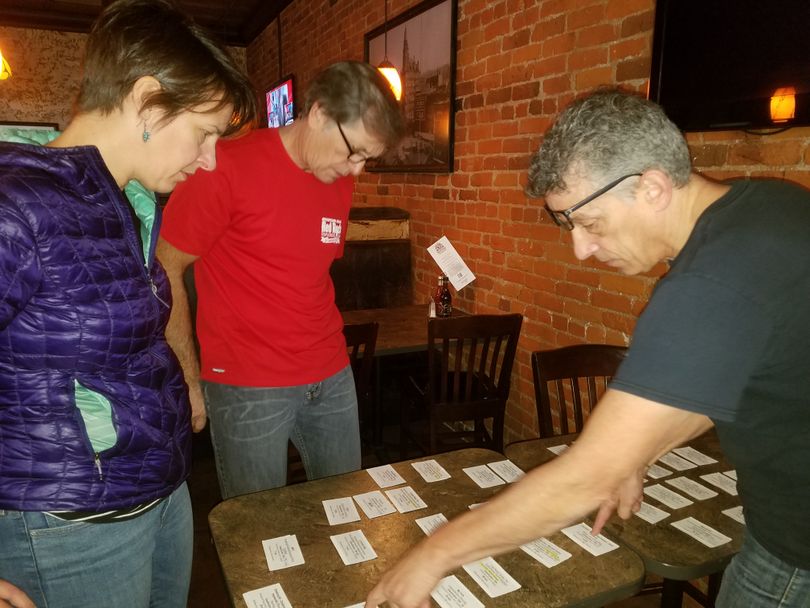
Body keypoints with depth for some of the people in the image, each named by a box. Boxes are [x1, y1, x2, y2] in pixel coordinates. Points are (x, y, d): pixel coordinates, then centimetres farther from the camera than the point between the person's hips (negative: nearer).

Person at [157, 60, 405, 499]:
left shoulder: (340, 180, 6)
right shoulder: (227, 169, -13)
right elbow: (165, 274, -8)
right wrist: (190, 381, -7)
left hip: (332, 379, 6)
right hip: (247, 389, -5)